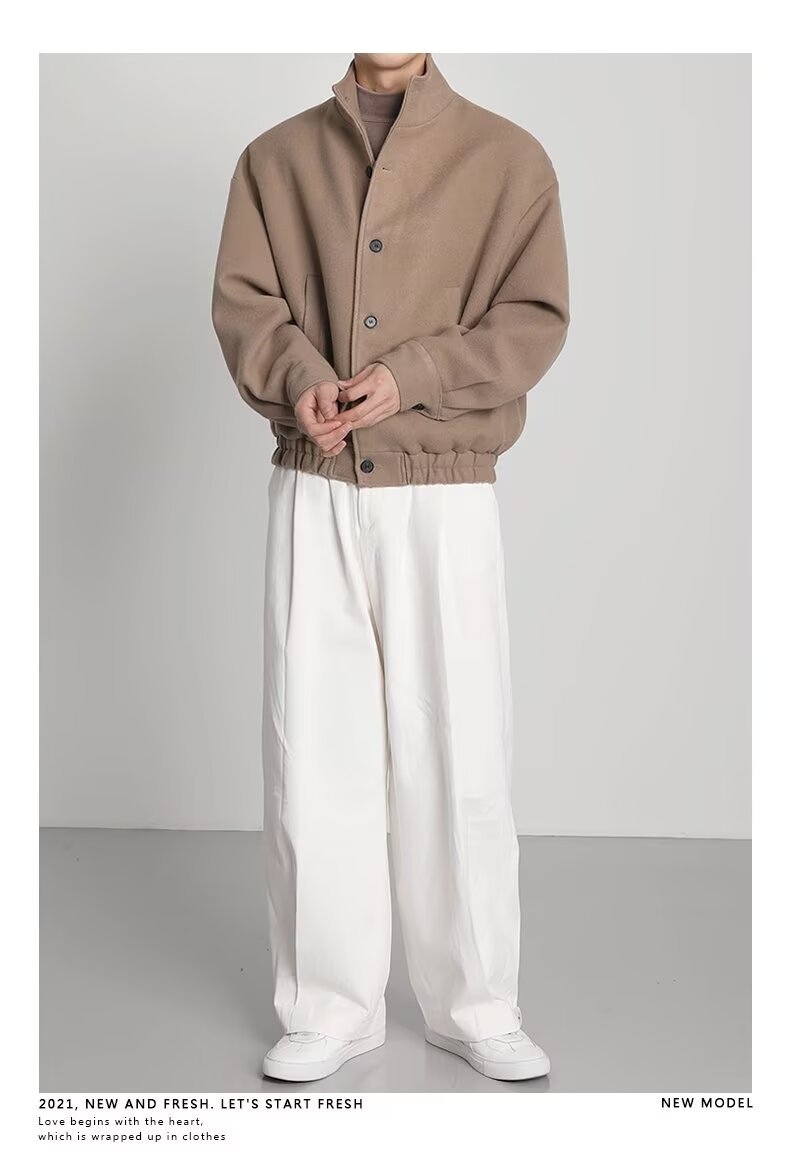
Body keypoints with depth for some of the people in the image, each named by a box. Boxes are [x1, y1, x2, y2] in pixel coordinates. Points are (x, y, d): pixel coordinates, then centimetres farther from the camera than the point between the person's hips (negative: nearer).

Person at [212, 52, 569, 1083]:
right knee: (312, 751, 4)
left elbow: (534, 319, -1)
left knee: (458, 755, 1)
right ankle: (330, 1006, 17)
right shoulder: (276, 158, 11)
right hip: (313, 496, 2)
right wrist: (302, 375, -15)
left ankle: (476, 1006, 17)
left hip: (444, 499, -2)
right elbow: (243, 302, 6)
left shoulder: (506, 158, 4)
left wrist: (410, 376, -15)